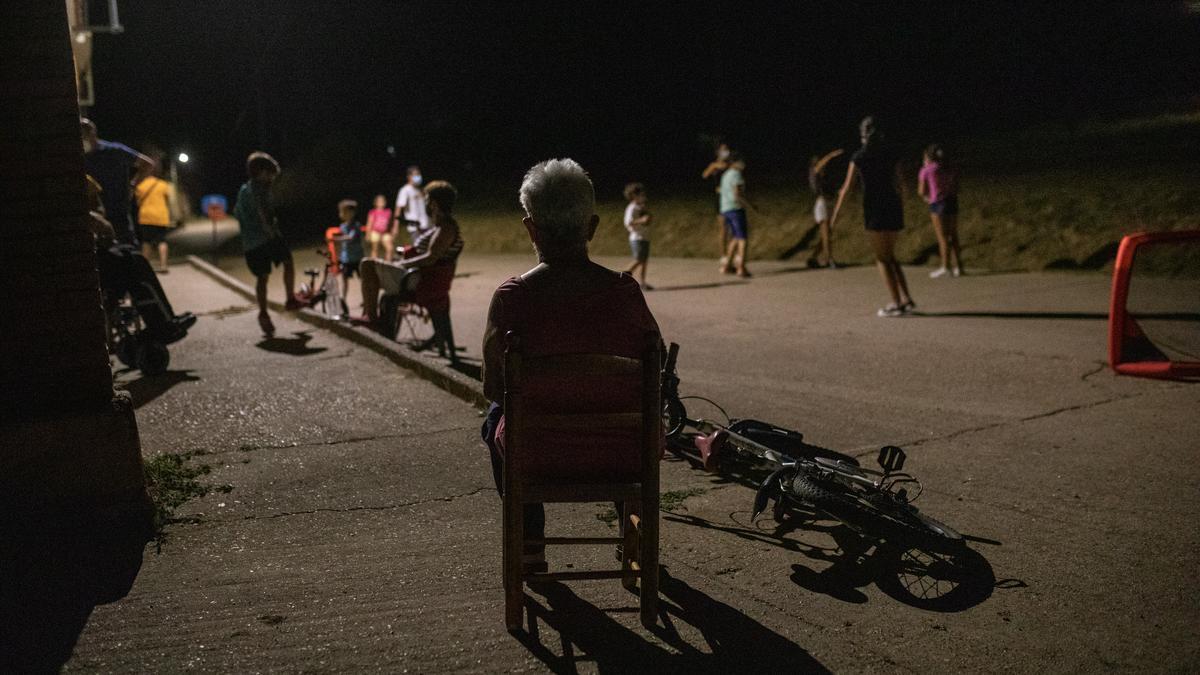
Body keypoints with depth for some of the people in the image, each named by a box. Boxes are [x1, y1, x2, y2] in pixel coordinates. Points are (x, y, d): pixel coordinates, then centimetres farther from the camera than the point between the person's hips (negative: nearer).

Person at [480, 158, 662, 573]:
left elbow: (493, 387, -5)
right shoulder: (624, 291, -15)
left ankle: (530, 544, 41)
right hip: (620, 454, 1)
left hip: (538, 454, 0)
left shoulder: (511, 297, -18)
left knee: (496, 416, 34)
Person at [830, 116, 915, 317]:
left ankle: (896, 304, -5)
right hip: (894, 206, 5)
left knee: (882, 258, 0)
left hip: (875, 208, -5)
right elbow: (899, 181, 19)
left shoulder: (859, 156, -5)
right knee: (890, 256, 17)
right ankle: (906, 299, 11)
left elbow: (848, 187, -6)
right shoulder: (891, 153, 9)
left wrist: (836, 213, 2)